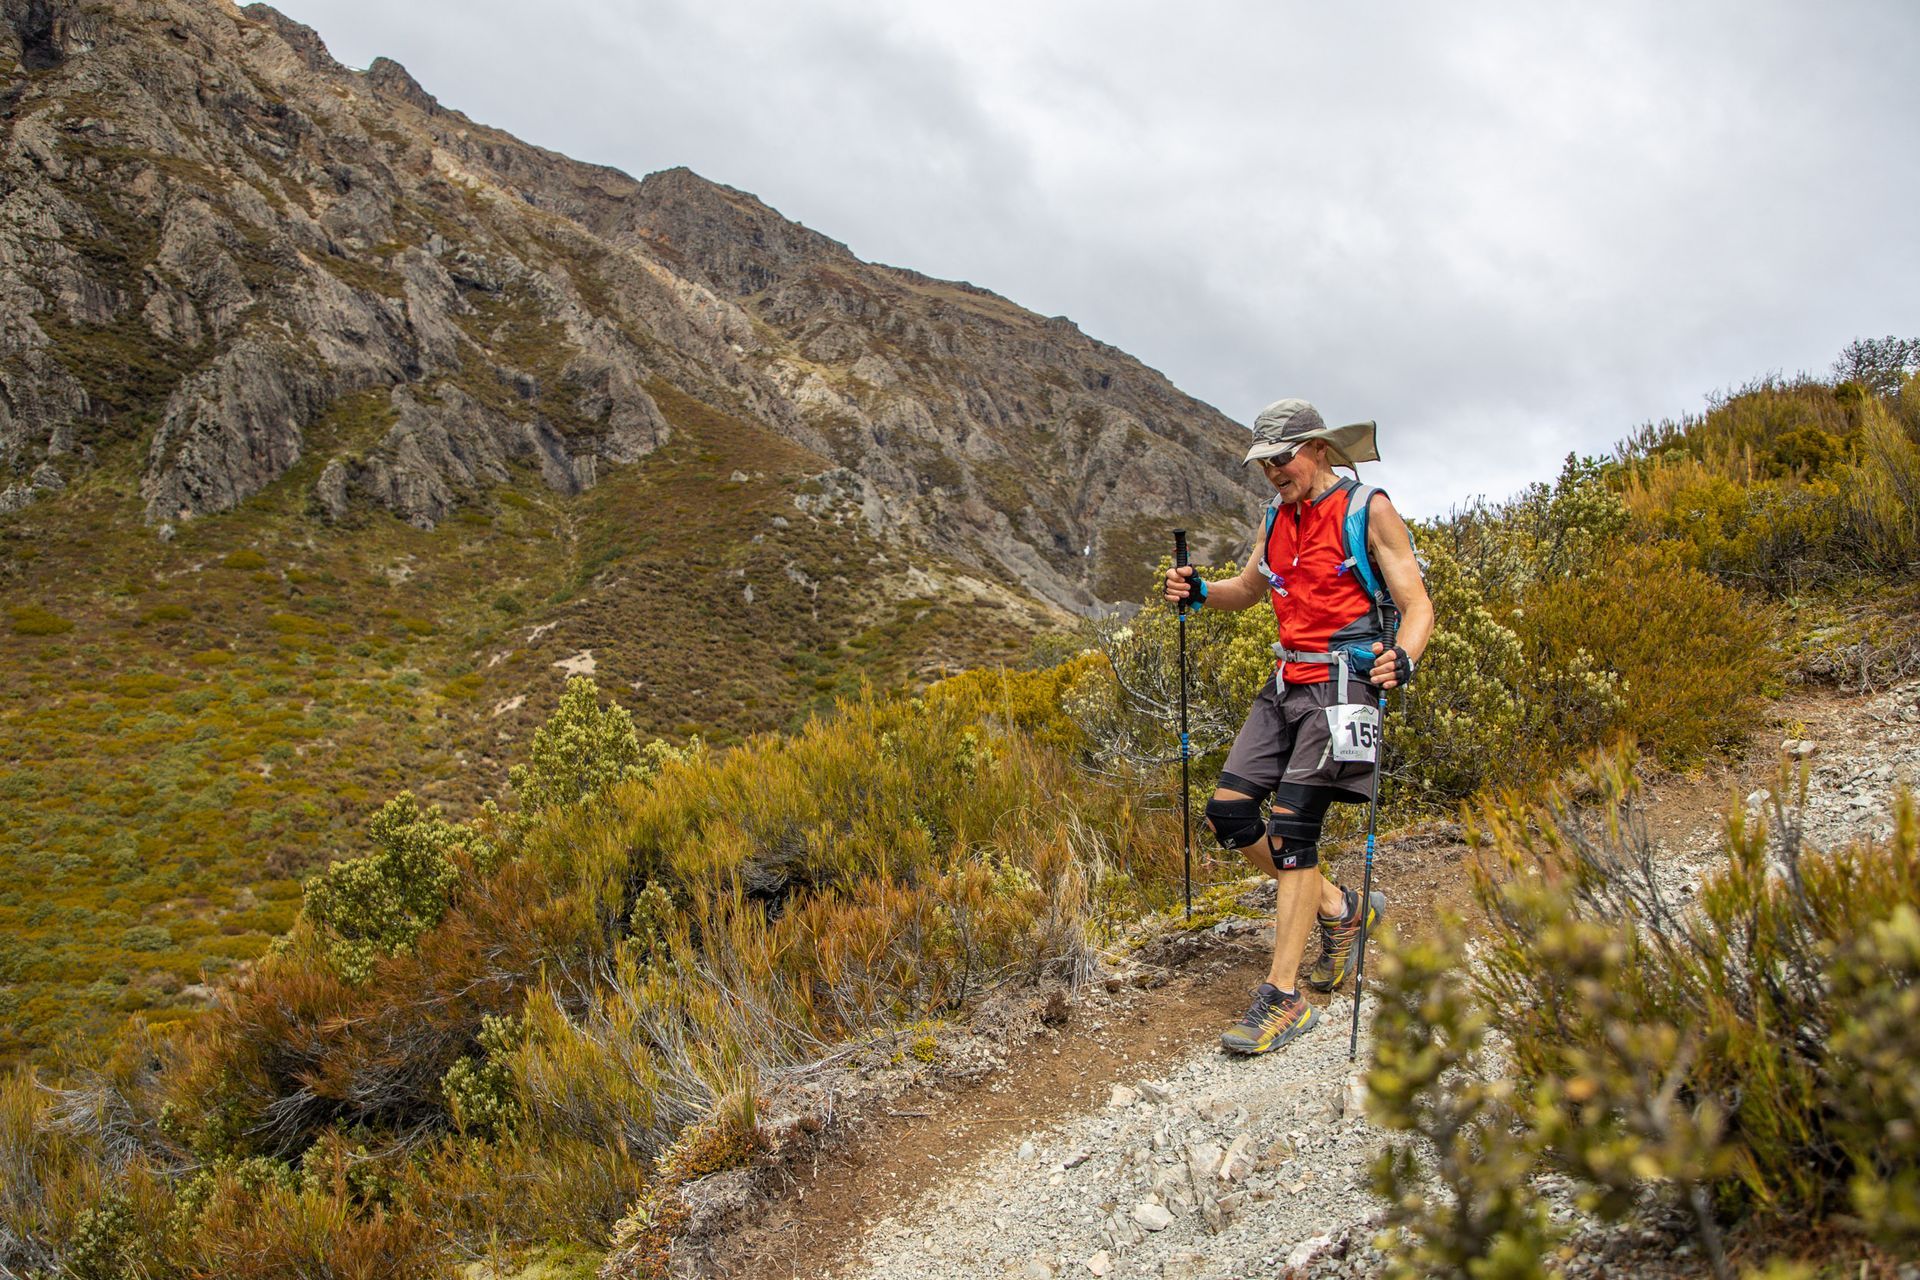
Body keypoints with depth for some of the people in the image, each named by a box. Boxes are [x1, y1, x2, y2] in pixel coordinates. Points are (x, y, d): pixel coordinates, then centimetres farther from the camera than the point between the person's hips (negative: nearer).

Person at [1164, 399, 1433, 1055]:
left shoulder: (1370, 510, -8)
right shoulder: (1276, 515, 12)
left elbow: (1417, 607, -10)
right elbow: (1249, 588, 25)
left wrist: (1401, 661, -31)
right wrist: (1199, 592, 4)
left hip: (1343, 681, -7)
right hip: (1286, 681, 7)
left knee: (1290, 827, -13)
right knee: (1229, 811, 0)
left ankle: (1285, 999, -5)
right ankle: (1340, 909, 20)